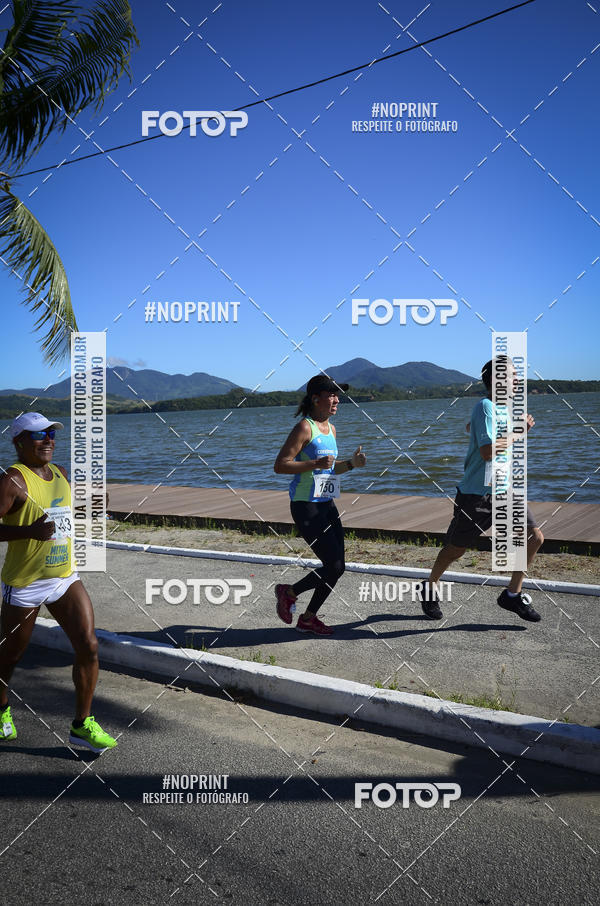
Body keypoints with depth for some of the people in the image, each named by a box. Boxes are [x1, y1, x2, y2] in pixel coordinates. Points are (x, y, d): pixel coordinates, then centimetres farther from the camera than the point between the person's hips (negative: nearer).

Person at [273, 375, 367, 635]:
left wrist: (351, 463, 6)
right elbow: (280, 466, -16)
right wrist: (316, 463, -24)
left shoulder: (331, 429, 14)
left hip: (327, 505, 9)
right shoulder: (304, 428, -12)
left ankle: (308, 618, 24)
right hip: (306, 506, -9)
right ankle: (288, 592, 14)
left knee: (337, 567, 8)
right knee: (334, 566, -9)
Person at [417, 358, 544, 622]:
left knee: (534, 538, 2)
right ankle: (429, 588, 31)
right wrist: (517, 434, -15)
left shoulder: (505, 407, 10)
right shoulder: (485, 406, -18)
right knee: (456, 549, 7)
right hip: (476, 493, -8)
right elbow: (487, 451, -27)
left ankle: (512, 595, 16)